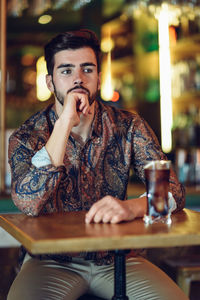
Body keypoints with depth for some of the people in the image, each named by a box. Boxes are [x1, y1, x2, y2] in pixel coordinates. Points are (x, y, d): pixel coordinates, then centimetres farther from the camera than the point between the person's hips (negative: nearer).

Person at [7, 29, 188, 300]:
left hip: (116, 257, 2)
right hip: (52, 262, -1)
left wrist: (132, 207, -32)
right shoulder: (26, 137, -6)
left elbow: (174, 191, -9)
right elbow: (28, 203, -24)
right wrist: (65, 123, -26)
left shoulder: (128, 127, -2)